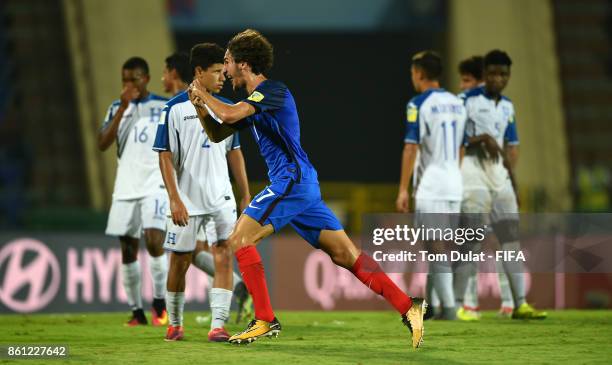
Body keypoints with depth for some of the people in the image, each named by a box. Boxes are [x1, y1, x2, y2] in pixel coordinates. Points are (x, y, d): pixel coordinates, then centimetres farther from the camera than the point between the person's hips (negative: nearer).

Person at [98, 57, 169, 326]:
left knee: (153, 240, -20)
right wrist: (123, 108, -11)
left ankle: (159, 302, -3)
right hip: (125, 189, 4)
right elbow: (102, 144, -4)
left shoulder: (165, 107, 2)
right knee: (128, 249, 3)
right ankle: (136, 311, 11)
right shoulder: (117, 108, 10)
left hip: (156, 185, -4)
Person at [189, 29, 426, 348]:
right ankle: (408, 308, -4)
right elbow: (218, 134, 26)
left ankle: (265, 320, -10)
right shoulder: (253, 99, 20)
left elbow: (228, 115, -23)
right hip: (301, 184, 10)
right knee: (346, 255, 2)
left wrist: (201, 93, -6)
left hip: (291, 180, -10)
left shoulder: (272, 91, -9)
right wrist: (200, 106, 9)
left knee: (240, 240, -9)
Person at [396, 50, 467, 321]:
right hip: (454, 185, 7)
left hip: (430, 187, -6)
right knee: (436, 248, 13)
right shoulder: (457, 104, 12)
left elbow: (411, 148, -13)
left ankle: (449, 306, -13)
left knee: (436, 247, -7)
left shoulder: (418, 105, -9)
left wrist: (403, 190, -12)